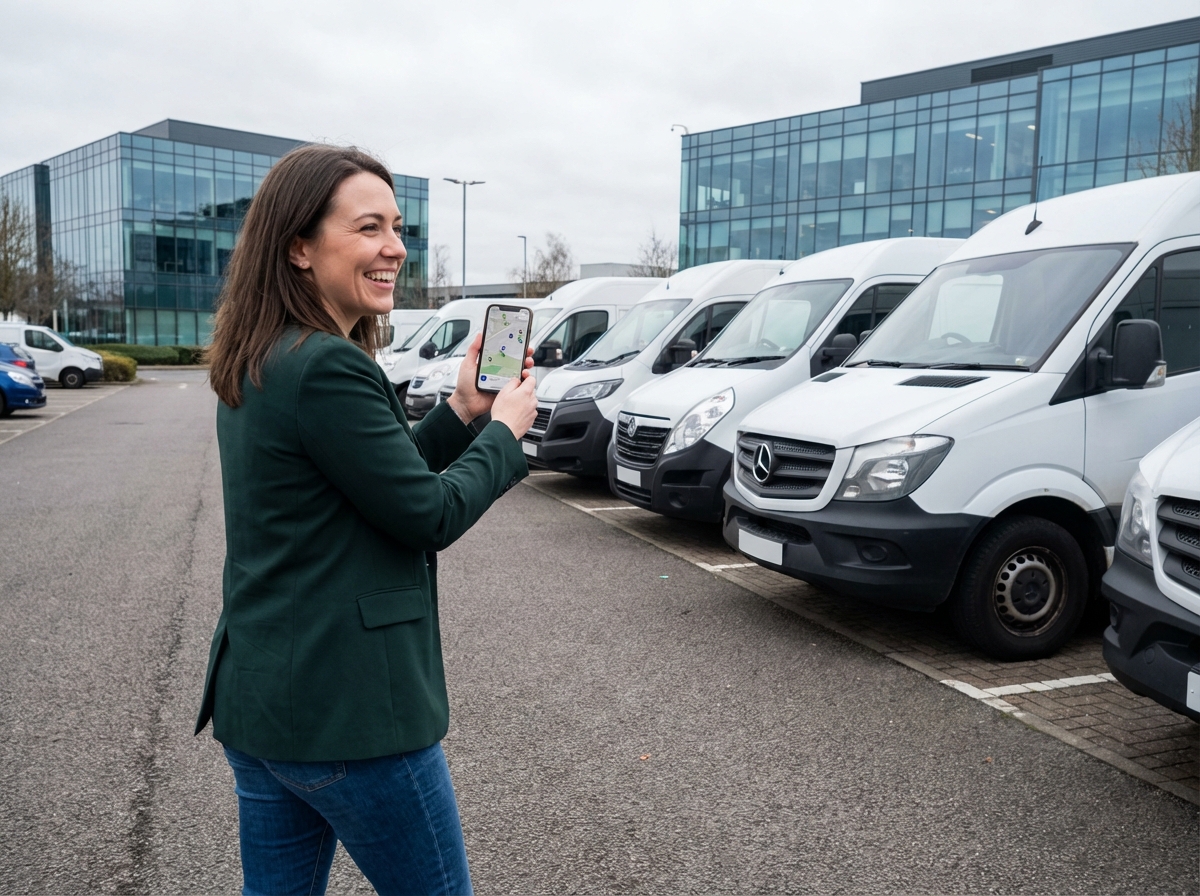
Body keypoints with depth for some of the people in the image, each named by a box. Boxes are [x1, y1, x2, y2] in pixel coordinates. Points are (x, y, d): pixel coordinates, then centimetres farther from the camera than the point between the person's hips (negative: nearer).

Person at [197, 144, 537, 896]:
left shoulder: (256, 366, 8)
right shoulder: (329, 369, -22)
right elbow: (432, 515, -17)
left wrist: (462, 412, 6)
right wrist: (506, 430, -3)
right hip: (346, 708, -9)